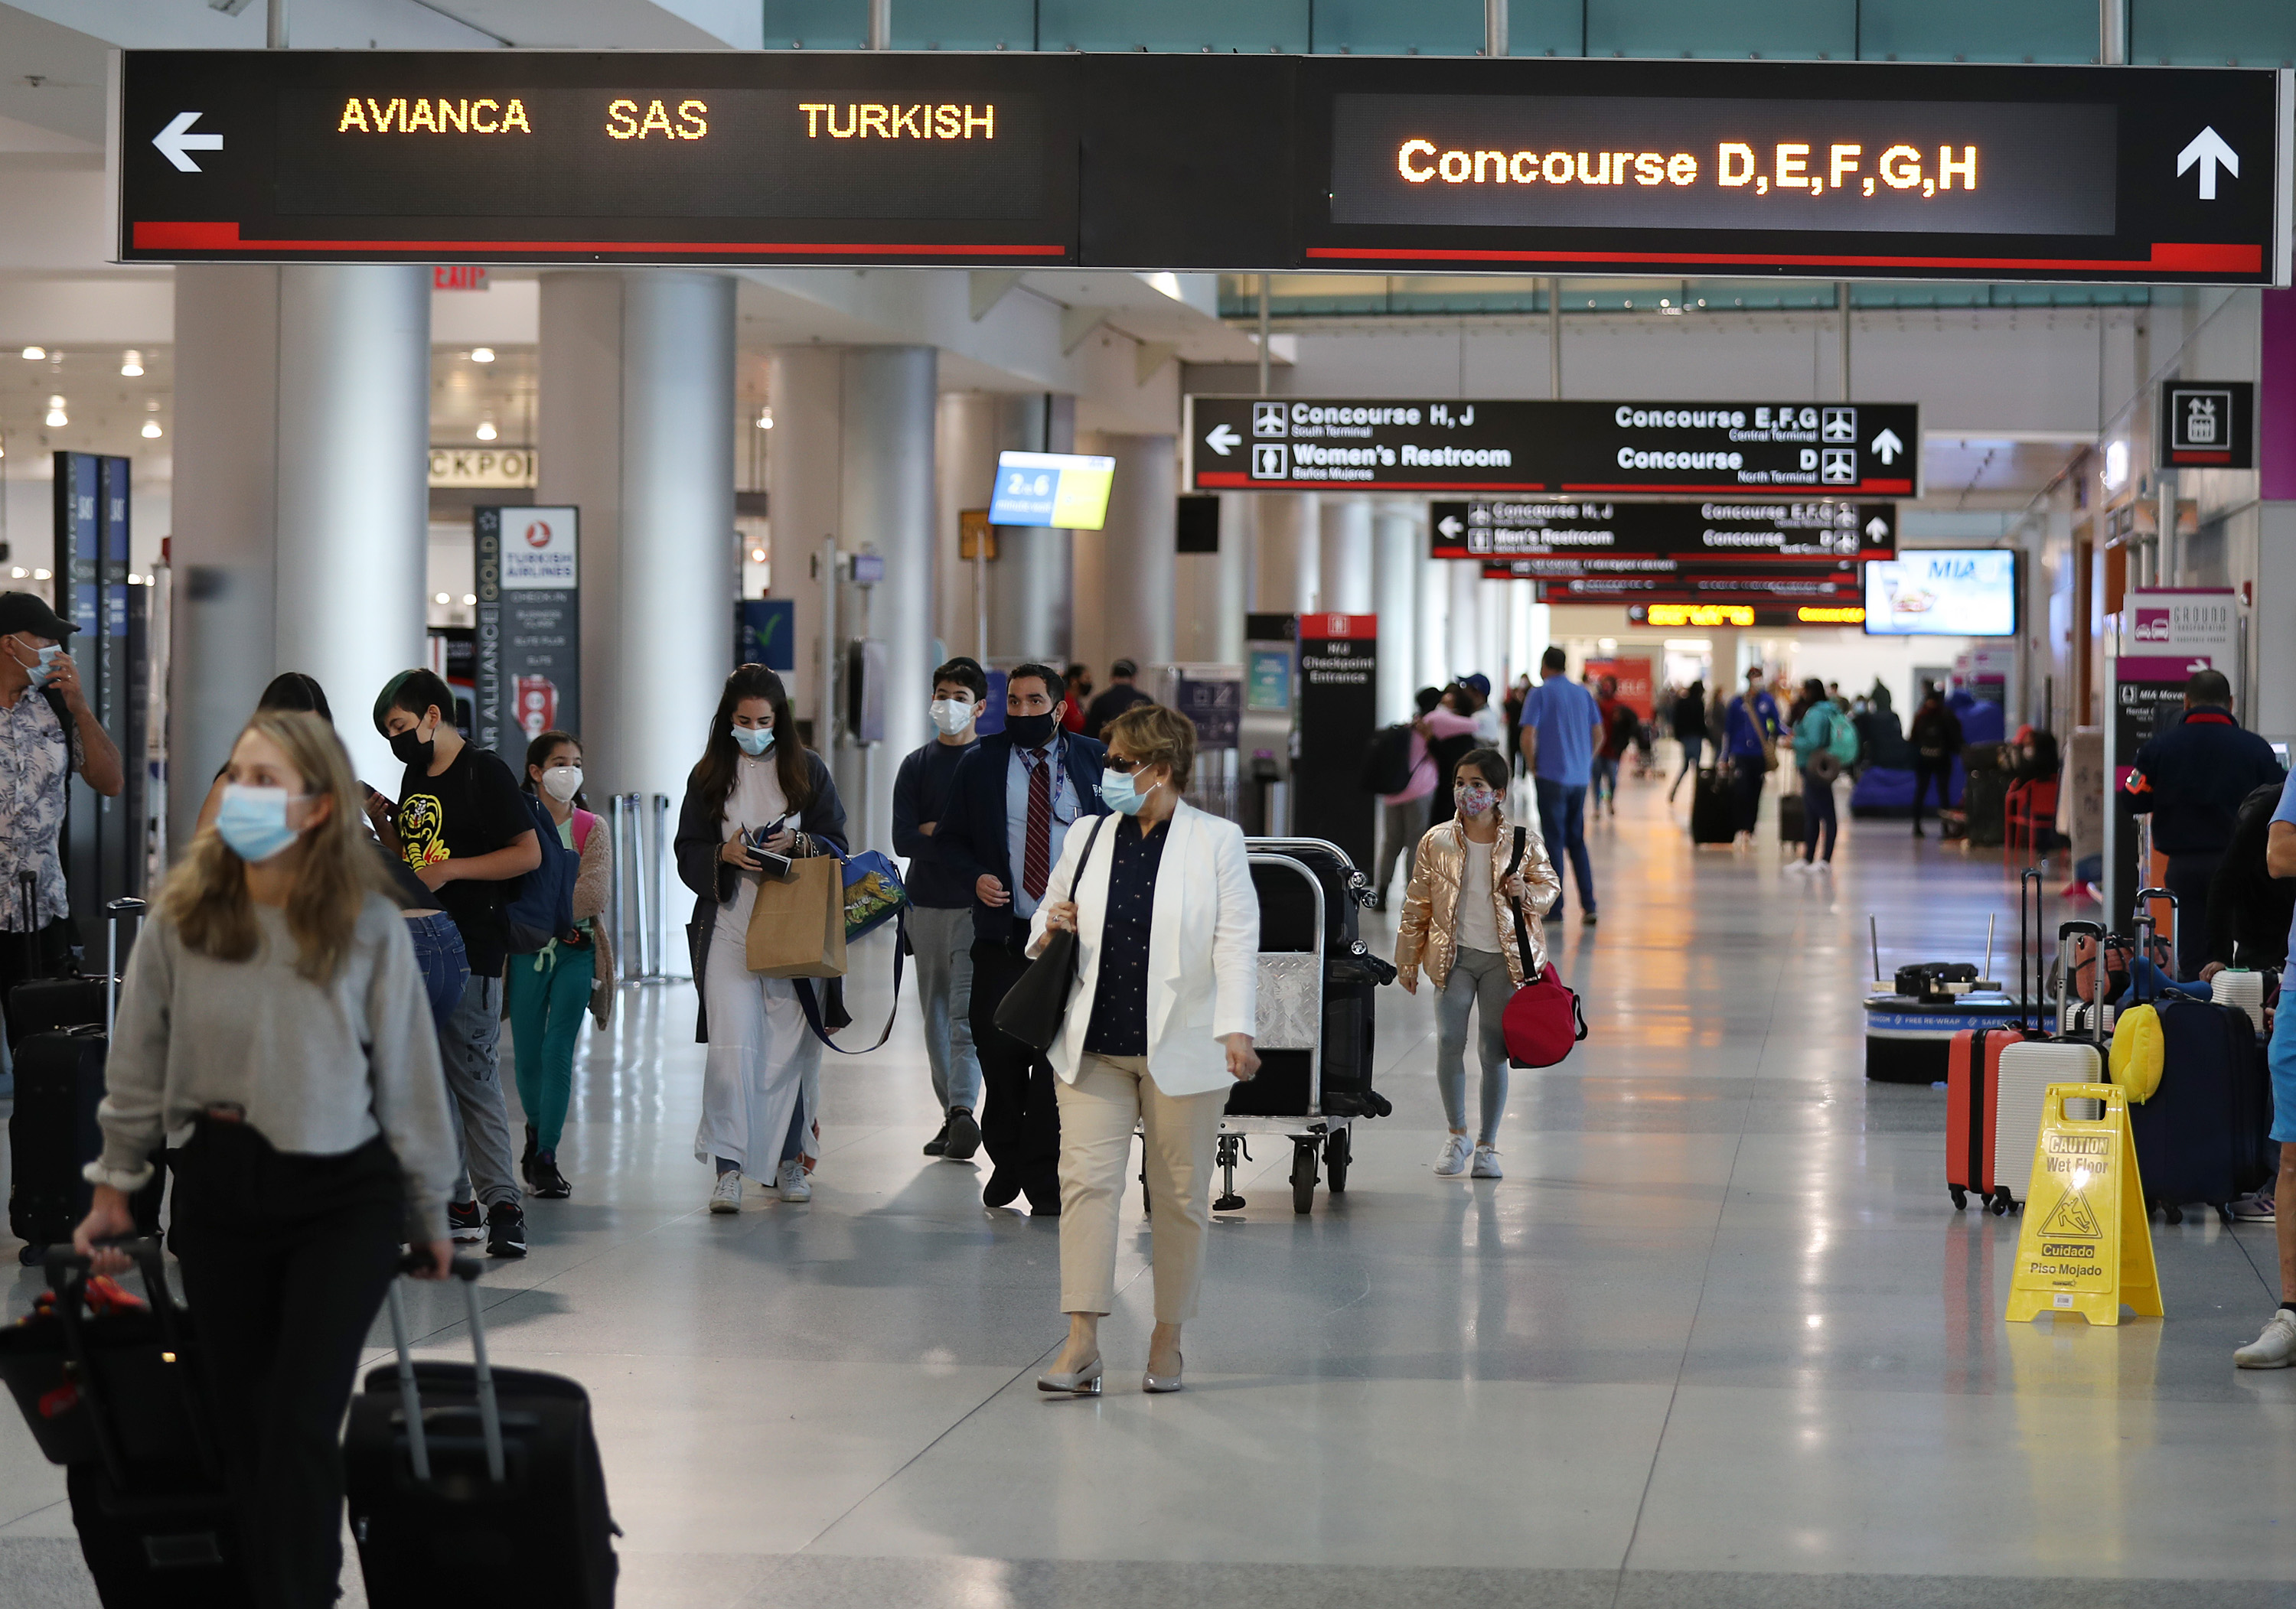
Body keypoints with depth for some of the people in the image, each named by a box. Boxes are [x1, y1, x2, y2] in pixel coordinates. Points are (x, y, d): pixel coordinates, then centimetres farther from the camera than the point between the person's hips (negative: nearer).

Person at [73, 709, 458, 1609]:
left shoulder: (368, 928, -9)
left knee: (301, 1424, -9)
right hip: (220, 1188, 3)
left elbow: (407, 1072, -1)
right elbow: (139, 1062, 7)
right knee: (239, 1424, 8)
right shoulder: (183, 918, -4)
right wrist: (116, 1184, 11)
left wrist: (429, 1211, 6)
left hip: (342, 1195, -3)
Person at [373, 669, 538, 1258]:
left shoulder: (484, 772, -6)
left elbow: (529, 854, -13)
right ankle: (456, 1203, 10)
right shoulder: (415, 777, 18)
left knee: (473, 1076, -13)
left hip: (470, 950, -8)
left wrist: (449, 870, -17)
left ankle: (502, 1203, -14)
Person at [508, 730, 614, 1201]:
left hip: (576, 947, 0)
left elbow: (595, 893, -9)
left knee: (558, 1051, -8)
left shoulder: (592, 830, 3)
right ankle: (537, 1129, 33)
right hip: (526, 949, 0)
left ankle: (546, 1157, -3)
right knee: (527, 1053, 5)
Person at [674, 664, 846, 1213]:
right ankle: (728, 1168, -10)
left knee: (791, 1044, 2)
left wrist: (798, 843, -12)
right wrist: (725, 854, -12)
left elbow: (836, 843, 8)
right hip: (729, 924, -1)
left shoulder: (808, 770, 8)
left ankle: (789, 1158, 14)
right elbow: (687, 852, 8)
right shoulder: (709, 775, 9)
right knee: (732, 1046, -10)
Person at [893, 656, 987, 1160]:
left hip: (976, 905, -4)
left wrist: (937, 830, -8)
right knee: (936, 1014, 6)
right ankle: (952, 1117, 12)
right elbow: (902, 840, 1)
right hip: (927, 905, 4)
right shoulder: (917, 766, 11)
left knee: (967, 1013, -15)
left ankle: (964, 1110, -24)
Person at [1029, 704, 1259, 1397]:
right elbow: (1044, 926, 21)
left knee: (1180, 1195, 5)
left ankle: (1167, 1342, 16)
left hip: (1181, 1050, -3)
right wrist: (1050, 929, -3)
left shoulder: (1216, 842, 0)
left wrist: (1237, 1028, -16)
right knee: (1086, 1181, -8)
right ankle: (1082, 1345, -10)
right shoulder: (1087, 839, 11)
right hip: (1094, 1048, 3)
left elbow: (1237, 943, -5)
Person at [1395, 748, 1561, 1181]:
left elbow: (1550, 884, 11)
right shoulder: (1436, 842, 0)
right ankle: (1457, 1136, 12)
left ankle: (1487, 1145, 15)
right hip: (1454, 956, 1)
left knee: (1495, 1050, 3)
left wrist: (1526, 893, -12)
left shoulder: (1523, 840, -2)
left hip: (1503, 958, -1)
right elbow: (1417, 905, 7)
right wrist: (1407, 962, 9)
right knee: (1449, 1042, -8)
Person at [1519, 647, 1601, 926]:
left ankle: (1555, 908, 0)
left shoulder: (1540, 693, -6)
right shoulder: (1583, 693, 9)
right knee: (1577, 841, 13)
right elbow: (1598, 733, 10)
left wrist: (1533, 766, -1)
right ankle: (1588, 906, 6)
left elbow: (1528, 736, -14)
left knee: (1553, 841, 0)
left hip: (1551, 776, -5)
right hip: (1579, 778, 5)